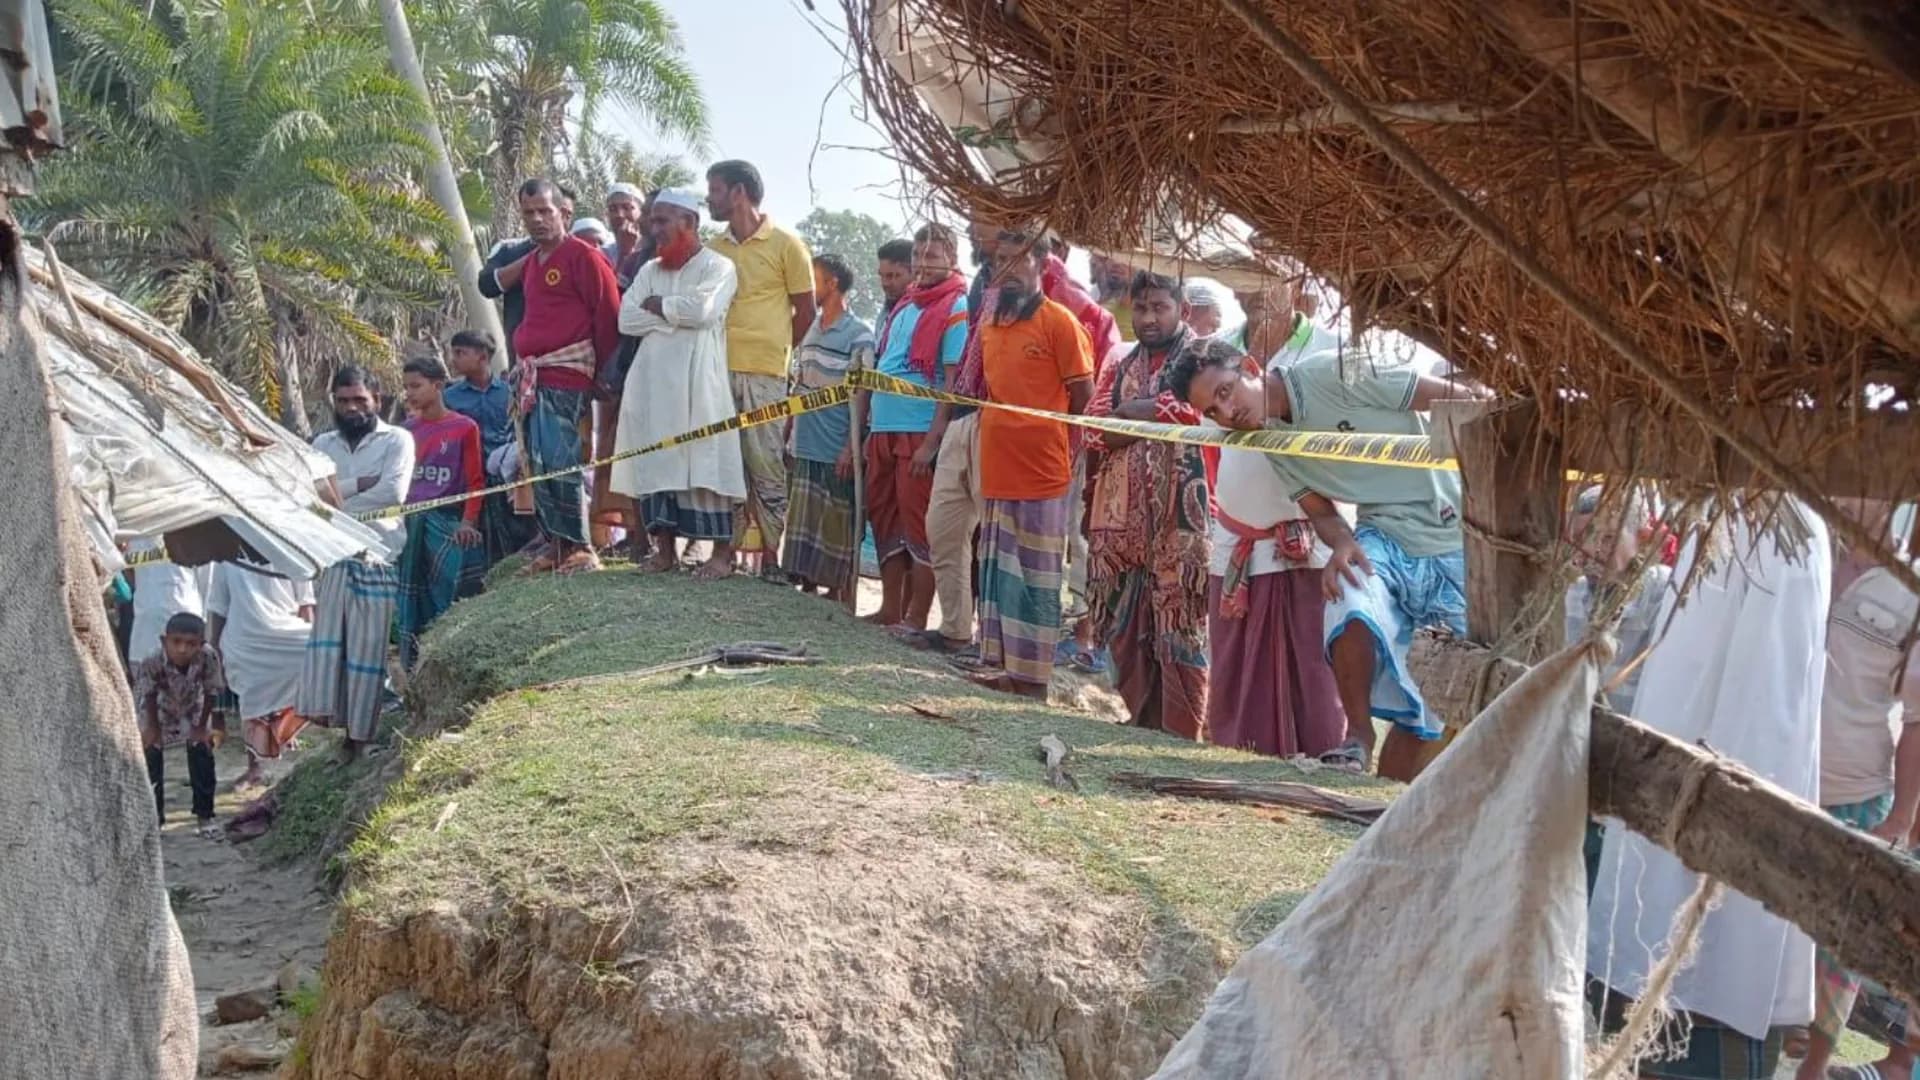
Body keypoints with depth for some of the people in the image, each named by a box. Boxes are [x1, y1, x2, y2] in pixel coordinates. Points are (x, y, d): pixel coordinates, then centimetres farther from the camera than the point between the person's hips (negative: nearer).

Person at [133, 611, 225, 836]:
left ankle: (204, 816, 9)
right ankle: (154, 816, 14)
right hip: (160, 711, -1)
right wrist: (153, 727, -11)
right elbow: (149, 696, -21)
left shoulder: (208, 659, -36)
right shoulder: (151, 662, -38)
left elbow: (211, 693, -20)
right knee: (151, 754, 1)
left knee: (202, 753, -2)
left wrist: (201, 726, -12)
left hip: (194, 710, 1)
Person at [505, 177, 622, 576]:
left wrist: (602, 371, -4)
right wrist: (523, 369, 18)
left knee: (562, 462, -14)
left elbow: (608, 314, -8)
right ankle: (556, 545, 15)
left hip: (566, 374, -8)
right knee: (539, 467, 8)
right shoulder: (528, 263, 18)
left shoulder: (582, 255, -6)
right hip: (533, 375, 9)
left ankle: (581, 548, -8)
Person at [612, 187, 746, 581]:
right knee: (655, 461, 5)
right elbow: (627, 320, 5)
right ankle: (664, 546, 11)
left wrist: (657, 305, -3)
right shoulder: (650, 271, 18)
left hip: (697, 380, -6)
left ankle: (722, 552, -5)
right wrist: (676, 315, -6)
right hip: (652, 381, 6)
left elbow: (701, 310, -18)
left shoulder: (717, 266, -1)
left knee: (704, 460, -7)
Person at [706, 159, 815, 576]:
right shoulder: (714, 248, 13)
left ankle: (770, 558, 2)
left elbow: (805, 311, 5)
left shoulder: (785, 244, 1)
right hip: (718, 370, 5)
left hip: (763, 374, -4)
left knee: (766, 467, -3)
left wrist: (773, 351, 8)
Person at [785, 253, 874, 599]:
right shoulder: (811, 330, 15)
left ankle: (838, 590, 6)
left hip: (836, 449, -7)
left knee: (836, 522, -1)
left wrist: (851, 447, -16)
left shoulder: (858, 335, -8)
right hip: (805, 446, 7)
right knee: (802, 518, 9)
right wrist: (790, 436, 15)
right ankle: (806, 583, 17)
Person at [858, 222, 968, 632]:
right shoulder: (904, 306, 17)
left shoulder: (956, 310, -6)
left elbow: (954, 383, -13)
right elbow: (875, 371, 20)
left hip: (921, 433, -8)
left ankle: (915, 618, 2)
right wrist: (859, 429, 16)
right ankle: (891, 610, 21)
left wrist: (932, 442, -19)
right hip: (884, 430, 8)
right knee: (884, 518, 12)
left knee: (919, 525, -3)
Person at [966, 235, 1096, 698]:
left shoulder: (1060, 322, -8)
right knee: (997, 572, 12)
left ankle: (1031, 677, 6)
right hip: (996, 472, 7)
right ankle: (998, 663, 21)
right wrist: (989, 438, 15)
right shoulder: (988, 320, 12)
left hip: (1042, 474, -7)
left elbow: (1085, 400, -6)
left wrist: (1067, 453, -4)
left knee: (1036, 578, 0)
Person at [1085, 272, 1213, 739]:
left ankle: (1182, 733, -2)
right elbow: (1096, 430, 5)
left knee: (1179, 622, -6)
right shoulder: (1120, 369, 19)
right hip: (1124, 512, 6)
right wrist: (1159, 416, -8)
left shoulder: (1203, 358, 3)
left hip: (1181, 512, -6)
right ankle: (1143, 720, 18)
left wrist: (1132, 412, -4)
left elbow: (1194, 409, -16)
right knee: (1125, 623, 8)